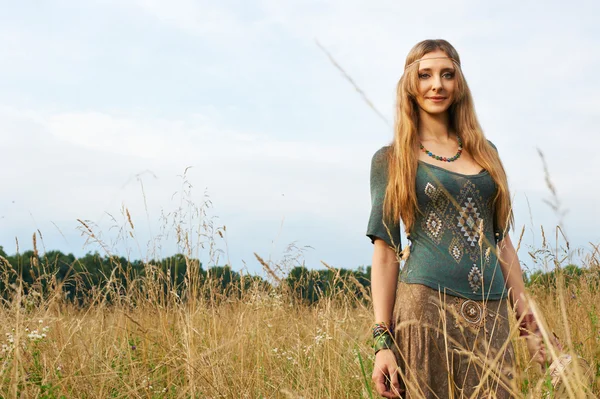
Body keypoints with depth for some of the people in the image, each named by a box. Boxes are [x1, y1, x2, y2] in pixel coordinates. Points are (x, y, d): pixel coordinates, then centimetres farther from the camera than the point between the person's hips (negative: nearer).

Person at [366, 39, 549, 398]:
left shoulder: (485, 152, 15)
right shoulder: (391, 159, 4)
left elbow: (502, 241, 16)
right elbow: (385, 251, 0)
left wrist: (529, 322, 10)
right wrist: (382, 341, -7)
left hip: (491, 313, 4)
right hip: (426, 304, -3)